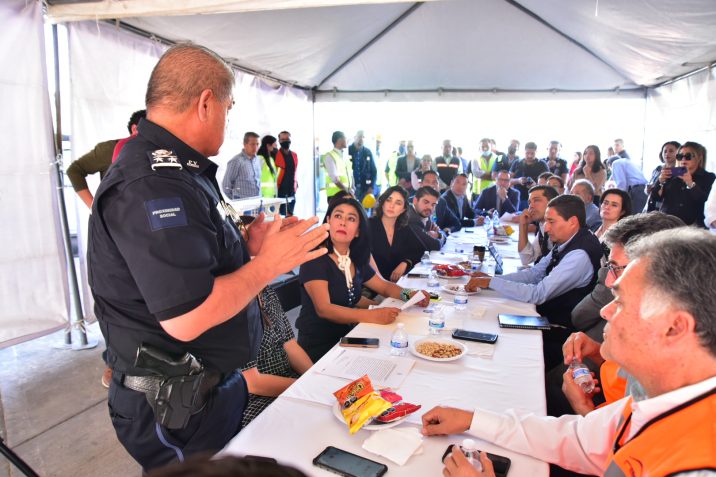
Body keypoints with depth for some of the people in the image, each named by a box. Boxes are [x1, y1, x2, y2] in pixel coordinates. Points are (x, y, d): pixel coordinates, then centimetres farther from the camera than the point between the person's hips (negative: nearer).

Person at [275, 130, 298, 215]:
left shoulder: (294, 155, 12)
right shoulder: (275, 155, -7)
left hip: (292, 190, 6)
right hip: (280, 189, -6)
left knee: (290, 215, 10)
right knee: (281, 215, -4)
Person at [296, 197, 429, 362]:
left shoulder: (356, 260, 5)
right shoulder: (315, 258, -15)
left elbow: (385, 286, 17)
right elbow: (323, 308, -26)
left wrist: (409, 295, -4)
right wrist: (371, 316, -35)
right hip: (318, 347, -7)